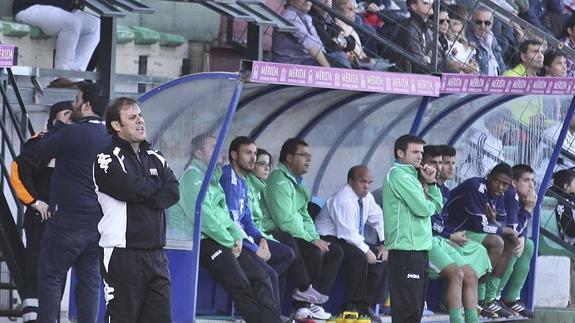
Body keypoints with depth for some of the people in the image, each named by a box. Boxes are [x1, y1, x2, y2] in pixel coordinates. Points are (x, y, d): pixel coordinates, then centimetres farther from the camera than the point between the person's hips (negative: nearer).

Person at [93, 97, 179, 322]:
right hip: (122, 253, -7)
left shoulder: (155, 159, 16)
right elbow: (132, 188, -18)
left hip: (155, 253, 7)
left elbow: (172, 193, 3)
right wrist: (155, 189, 1)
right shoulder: (108, 160, -6)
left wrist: (144, 194, -11)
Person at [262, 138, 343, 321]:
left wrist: (316, 237, 3)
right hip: (278, 235, -11)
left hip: (296, 236, 11)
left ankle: (305, 305, -3)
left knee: (335, 252, 4)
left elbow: (304, 217, 22)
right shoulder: (280, 181, -14)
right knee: (314, 252, -29)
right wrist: (312, 240, -17)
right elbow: (285, 220, -22)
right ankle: (305, 293, -6)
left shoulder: (297, 182, 19)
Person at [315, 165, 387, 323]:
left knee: (381, 258, -5)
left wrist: (384, 244, 1)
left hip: (351, 241, 9)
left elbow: (379, 220, 14)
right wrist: (366, 251, -22)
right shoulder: (344, 200, -22)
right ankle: (353, 305, -25)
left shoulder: (367, 198, 6)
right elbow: (348, 233, -27)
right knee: (358, 256, -33)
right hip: (329, 241, -9)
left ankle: (367, 305, -5)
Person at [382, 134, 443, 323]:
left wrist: (431, 183, 5)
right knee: (408, 307, -13)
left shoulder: (410, 175, 21)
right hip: (406, 250, -10)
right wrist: (429, 202, 5)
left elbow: (437, 208, 19)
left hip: (419, 248, 10)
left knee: (416, 306, 12)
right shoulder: (399, 175, -9)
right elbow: (423, 208, -17)